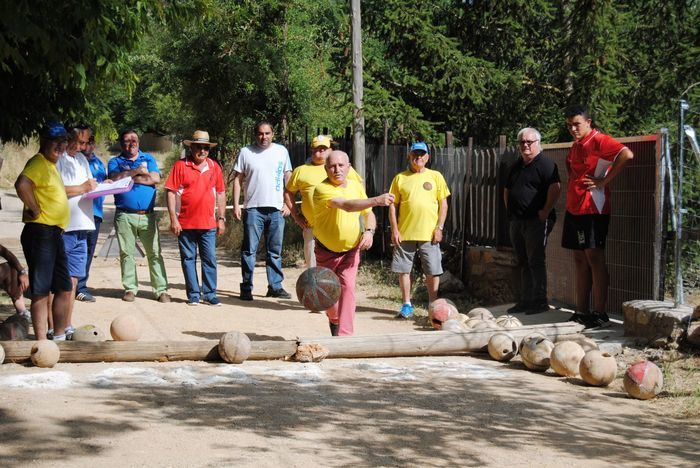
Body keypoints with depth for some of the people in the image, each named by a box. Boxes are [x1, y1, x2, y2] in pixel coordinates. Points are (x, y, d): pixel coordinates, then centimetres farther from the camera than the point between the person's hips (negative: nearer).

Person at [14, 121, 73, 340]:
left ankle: (59, 337, 26)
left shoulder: (51, 164, 17)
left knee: (65, 289, 15)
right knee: (41, 291, -6)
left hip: (55, 234, 10)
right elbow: (22, 184, -32)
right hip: (40, 233, -10)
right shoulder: (38, 162, -14)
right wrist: (35, 210, -21)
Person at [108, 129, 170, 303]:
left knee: (155, 253, -2)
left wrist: (129, 177, -5)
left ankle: (161, 289, -1)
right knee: (126, 253, 2)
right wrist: (137, 172, -10)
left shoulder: (148, 159, 14)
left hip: (148, 215, 0)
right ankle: (130, 288, 11)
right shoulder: (115, 162, 12)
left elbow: (155, 178, -5)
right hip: (125, 216, 0)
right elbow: (115, 178, -10)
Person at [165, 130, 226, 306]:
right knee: (188, 259, 5)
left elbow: (220, 193, 14)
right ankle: (193, 295, 13)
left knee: (210, 259, 3)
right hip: (186, 224, -2)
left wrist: (221, 218, 9)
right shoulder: (180, 166, -1)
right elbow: (171, 192, -3)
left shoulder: (214, 167, 8)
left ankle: (209, 294, 12)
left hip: (208, 224, 2)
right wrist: (173, 219, -9)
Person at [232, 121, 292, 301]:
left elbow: (288, 178, 12)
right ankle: (246, 288, 3)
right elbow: (238, 179, 5)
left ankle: (275, 286, 14)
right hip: (253, 208, -2)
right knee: (249, 250, -2)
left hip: (276, 209, 2)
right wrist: (236, 205, -2)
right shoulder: (246, 152, 4)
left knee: (275, 251, 7)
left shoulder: (281, 151, 9)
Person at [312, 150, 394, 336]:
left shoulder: (356, 186, -2)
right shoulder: (322, 189, -23)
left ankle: (344, 335, -17)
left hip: (350, 250, 2)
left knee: (348, 287, -16)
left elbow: (368, 214, 9)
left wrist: (369, 231, -14)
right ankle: (334, 319, 43)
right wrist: (376, 200, -52)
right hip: (326, 251, -2)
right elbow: (346, 205, -40)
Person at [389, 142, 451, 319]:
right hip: (404, 233, 1)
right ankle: (407, 305, 16)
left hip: (429, 234, -1)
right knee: (403, 269, 4)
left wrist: (439, 228, -3)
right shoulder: (400, 178, 7)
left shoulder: (435, 176, 6)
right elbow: (393, 205, 7)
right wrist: (394, 230, -1)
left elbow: (443, 204, 6)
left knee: (433, 271, 1)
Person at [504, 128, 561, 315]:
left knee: (535, 261, -8)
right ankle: (525, 301, 17)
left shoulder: (545, 164, -8)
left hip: (536, 221, -8)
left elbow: (555, 188, -19)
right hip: (516, 221, 8)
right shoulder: (516, 166, 19)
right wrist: (509, 211, 16)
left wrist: (545, 212, -20)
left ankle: (540, 301, -5)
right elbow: (507, 190, 28)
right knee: (523, 263, 12)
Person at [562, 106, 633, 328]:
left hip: (593, 209, -9)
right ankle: (582, 311, 15)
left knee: (594, 258, -8)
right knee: (580, 260, 10)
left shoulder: (599, 141, -11)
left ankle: (600, 314, -6)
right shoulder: (576, 145, 16)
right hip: (574, 208, 9)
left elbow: (626, 155, -27)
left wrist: (604, 180, -21)